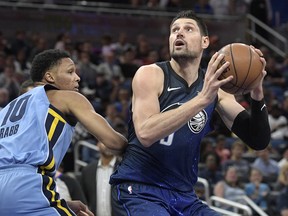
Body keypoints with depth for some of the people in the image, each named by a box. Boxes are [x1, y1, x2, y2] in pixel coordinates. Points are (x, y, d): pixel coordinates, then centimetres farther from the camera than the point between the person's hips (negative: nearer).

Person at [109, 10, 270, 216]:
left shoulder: (214, 87, 6)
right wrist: (202, 99, -30)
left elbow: (258, 141, 1)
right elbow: (146, 133, -25)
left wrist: (257, 96, -16)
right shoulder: (150, 75, -8)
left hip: (184, 196, 6)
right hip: (139, 191, -6)